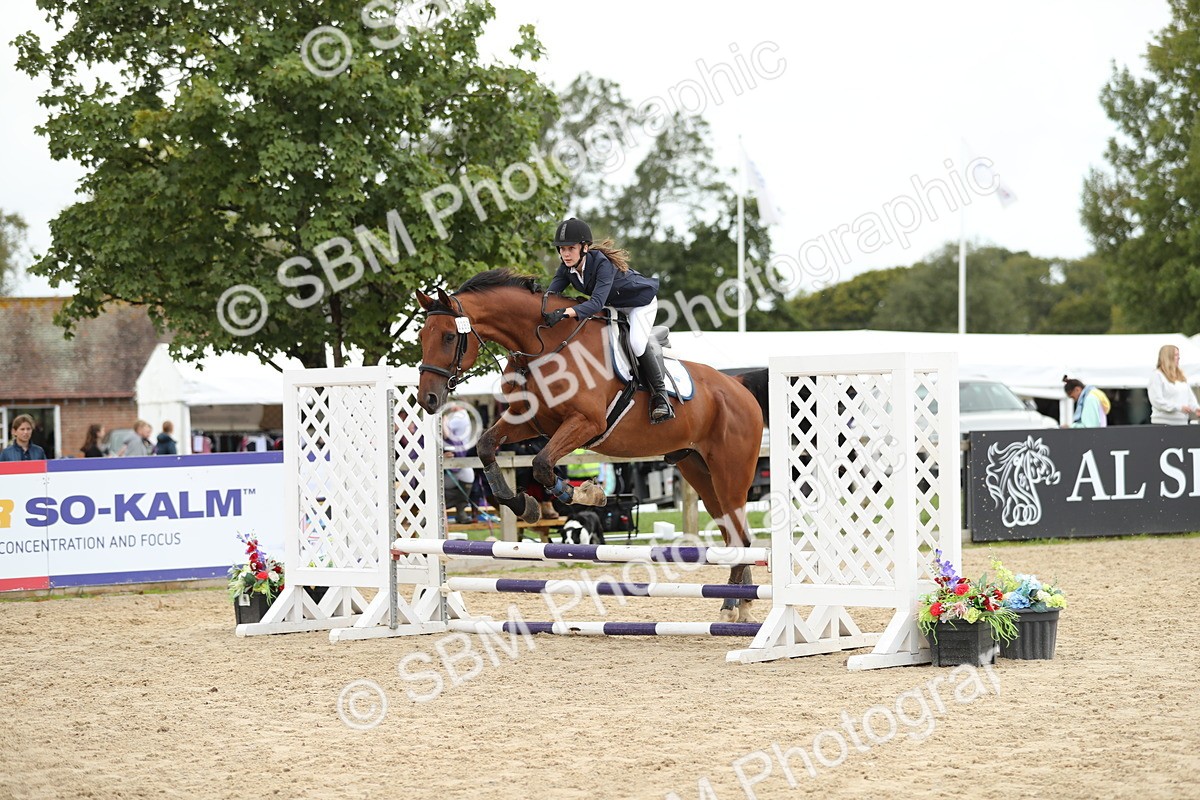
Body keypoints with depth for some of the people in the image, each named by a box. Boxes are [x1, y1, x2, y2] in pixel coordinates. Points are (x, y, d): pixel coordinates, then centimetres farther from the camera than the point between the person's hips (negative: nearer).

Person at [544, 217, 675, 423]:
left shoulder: (602, 263, -39)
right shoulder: (567, 268, -16)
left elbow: (597, 302, -50)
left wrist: (567, 312, -64)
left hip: (640, 301, -8)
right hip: (612, 306, 8)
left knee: (637, 343, -27)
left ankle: (660, 393, -12)